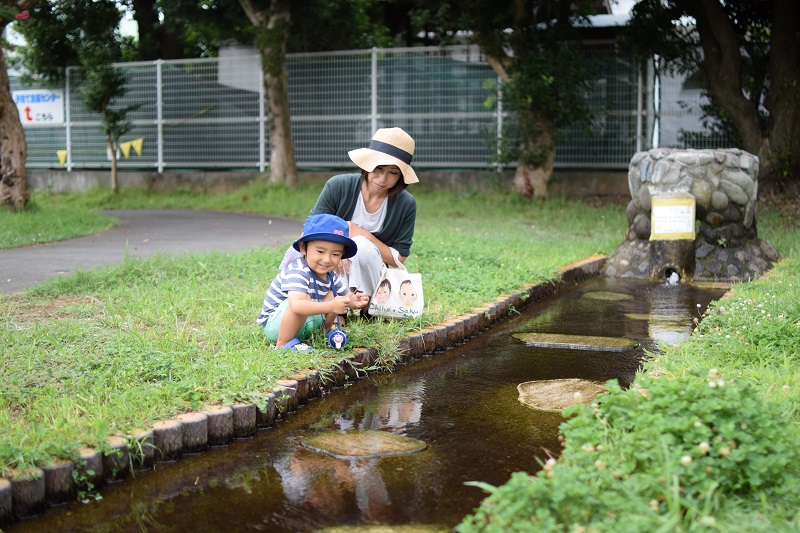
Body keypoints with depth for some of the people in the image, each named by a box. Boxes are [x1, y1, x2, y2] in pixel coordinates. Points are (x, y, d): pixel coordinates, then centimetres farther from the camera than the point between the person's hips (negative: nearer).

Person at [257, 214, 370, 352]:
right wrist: (331, 306, -52)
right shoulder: (297, 272, -30)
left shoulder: (330, 275, -1)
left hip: (305, 322, 8)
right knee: (305, 298, -34)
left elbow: (347, 296, 4)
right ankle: (283, 344, -22)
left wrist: (355, 301, -22)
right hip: (273, 324, -8)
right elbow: (296, 305, -45)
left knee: (333, 295, 3)